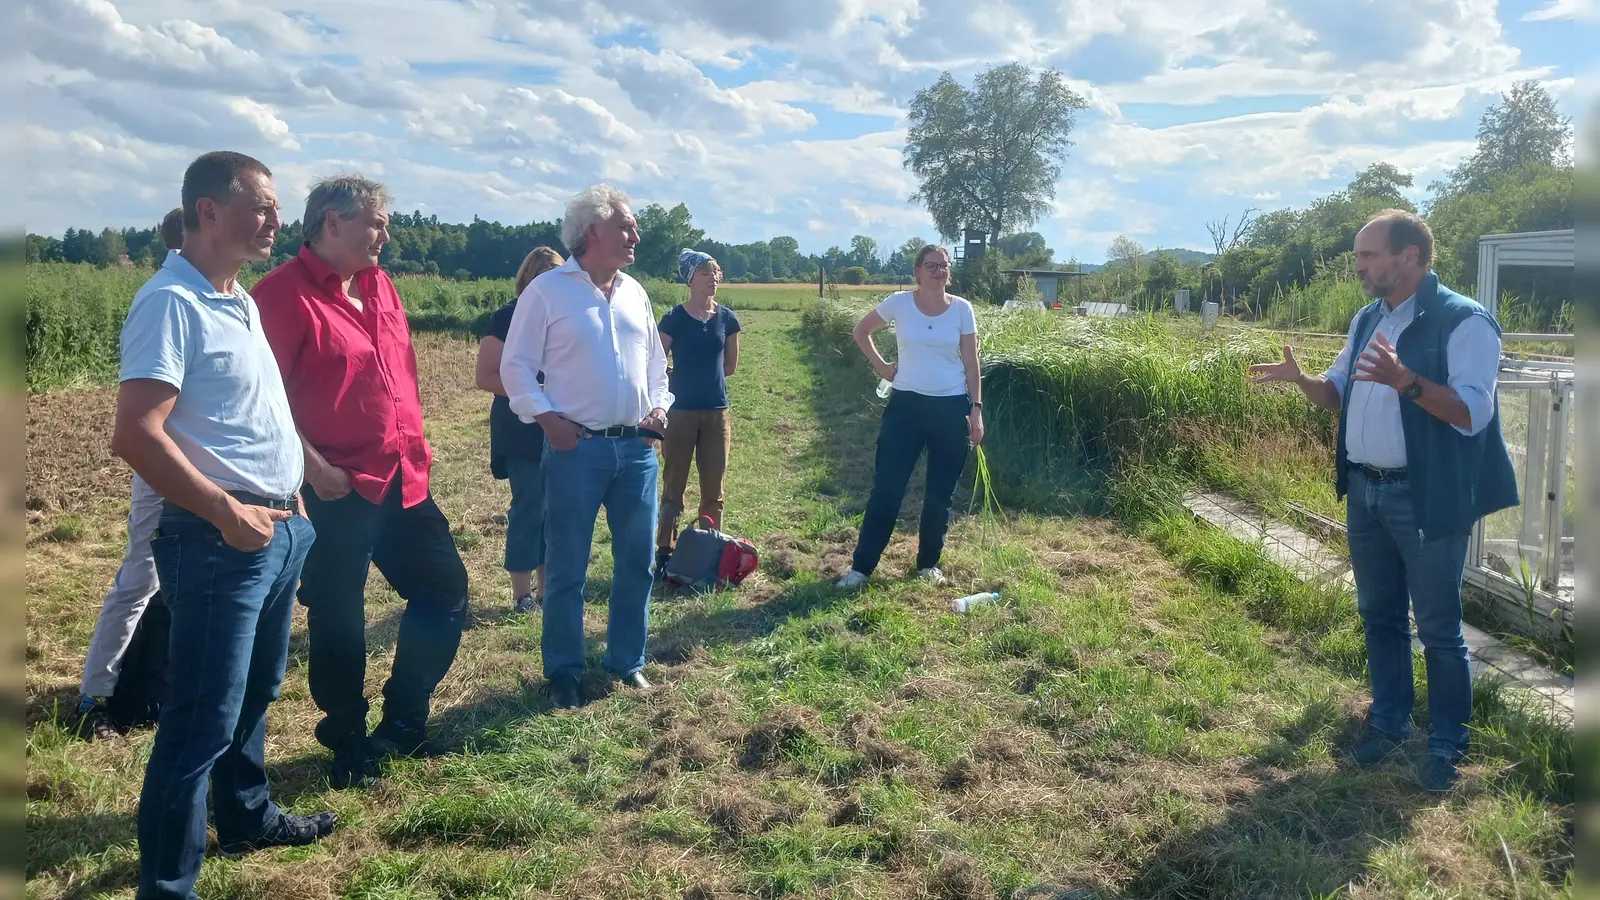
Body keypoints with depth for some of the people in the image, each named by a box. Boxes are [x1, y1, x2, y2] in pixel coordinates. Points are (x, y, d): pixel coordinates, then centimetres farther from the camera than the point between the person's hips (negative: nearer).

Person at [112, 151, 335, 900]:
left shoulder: (240, 299, 12)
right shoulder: (171, 302, -16)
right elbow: (135, 435, -24)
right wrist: (227, 513, -22)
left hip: (278, 528, 9)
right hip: (219, 539, -9)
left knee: (255, 692, 22)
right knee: (204, 718, -1)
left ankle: (247, 817, 40)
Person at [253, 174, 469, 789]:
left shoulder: (379, 286, 12)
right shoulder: (285, 293, -12)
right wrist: (313, 467, -20)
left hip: (404, 480, 8)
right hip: (337, 490, -8)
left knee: (446, 589, 13)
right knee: (339, 621, 7)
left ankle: (403, 720, 29)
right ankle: (347, 743, 27)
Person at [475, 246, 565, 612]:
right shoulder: (507, 318, -6)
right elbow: (485, 376, -12)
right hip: (523, 433, -6)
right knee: (528, 507, -3)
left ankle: (547, 587, 20)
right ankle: (522, 593, 7)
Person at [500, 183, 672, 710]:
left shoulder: (634, 292, 12)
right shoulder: (548, 290, -5)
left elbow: (655, 360, 20)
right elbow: (516, 366, -4)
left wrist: (659, 406, 5)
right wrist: (546, 417, -14)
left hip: (637, 448, 5)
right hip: (576, 448, -5)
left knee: (636, 561, 11)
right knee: (566, 567, 4)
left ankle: (627, 660, 27)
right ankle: (563, 673, 17)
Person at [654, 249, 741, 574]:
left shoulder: (727, 318, 3)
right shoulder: (674, 319, -7)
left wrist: (705, 377, 8)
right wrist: (681, 381, 7)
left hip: (716, 412, 3)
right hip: (681, 412, -3)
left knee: (713, 489, 9)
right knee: (673, 486, 4)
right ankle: (665, 554, 12)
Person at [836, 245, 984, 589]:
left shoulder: (962, 309, -1)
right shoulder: (899, 302, -3)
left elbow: (971, 363, 2)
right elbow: (861, 331, 12)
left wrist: (976, 409, -4)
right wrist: (880, 365, 4)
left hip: (951, 407, 1)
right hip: (906, 404, -1)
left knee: (939, 493, 8)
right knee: (886, 487, -2)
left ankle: (928, 564, 24)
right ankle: (861, 566, 5)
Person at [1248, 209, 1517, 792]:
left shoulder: (1463, 321, -14)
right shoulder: (1367, 320, 10)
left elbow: (1473, 413, -23)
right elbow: (1339, 395, 16)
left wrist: (1407, 381, -37)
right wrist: (1300, 379, -4)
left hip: (1427, 499, -7)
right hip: (1364, 492, 7)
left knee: (1438, 629, 4)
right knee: (1379, 615, 17)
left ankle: (1447, 744, 19)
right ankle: (1389, 721, 32)